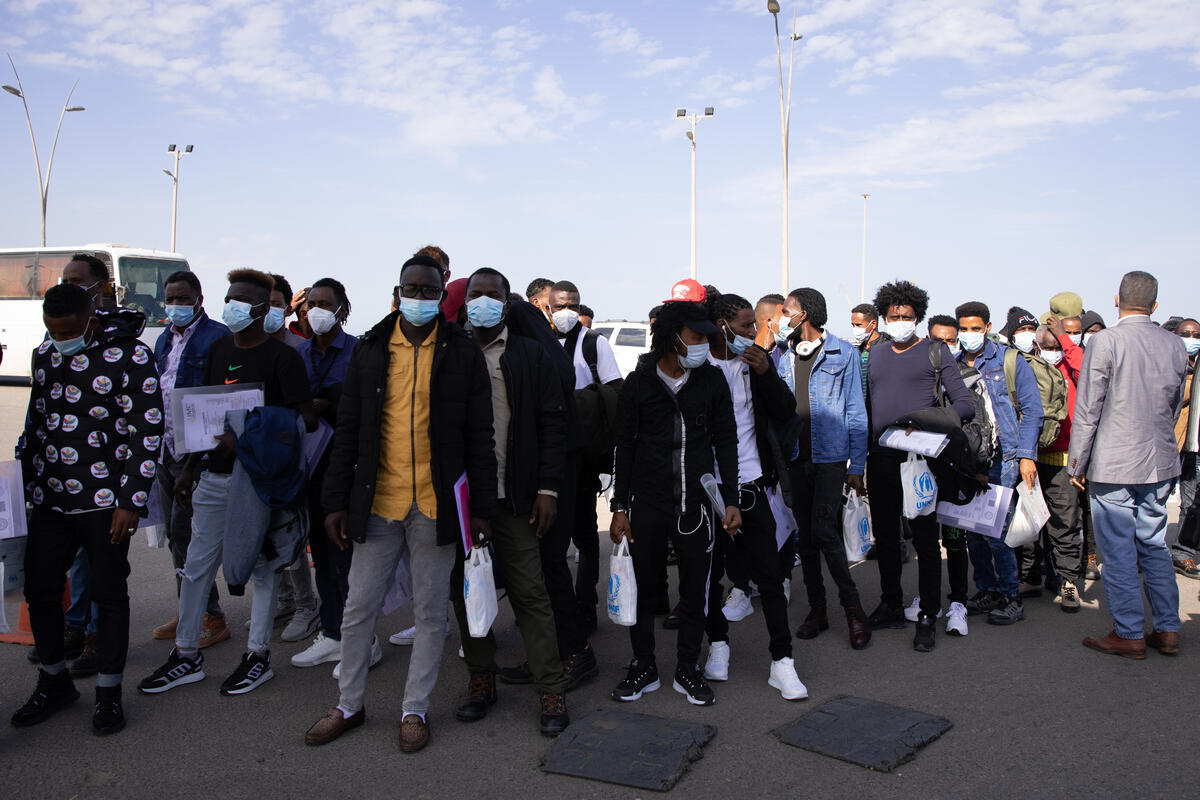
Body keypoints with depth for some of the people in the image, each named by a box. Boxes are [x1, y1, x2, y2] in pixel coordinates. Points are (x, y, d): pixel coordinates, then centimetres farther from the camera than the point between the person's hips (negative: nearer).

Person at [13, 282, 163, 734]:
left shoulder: (130, 355, -10)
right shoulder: (44, 355, 9)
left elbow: (148, 431, -11)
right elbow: (36, 422, 19)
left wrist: (132, 501, -14)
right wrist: (29, 487, 16)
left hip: (104, 499, -6)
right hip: (51, 500, 6)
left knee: (109, 594, 4)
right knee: (39, 590, 10)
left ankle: (109, 693, 19)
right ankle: (54, 682, 31)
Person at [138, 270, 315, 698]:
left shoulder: (282, 356, -8)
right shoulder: (218, 349, 12)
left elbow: (306, 419, -13)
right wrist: (189, 467, 16)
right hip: (215, 474, 6)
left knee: (263, 565, 5)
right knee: (196, 564, 10)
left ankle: (258, 654, 19)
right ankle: (186, 655, 23)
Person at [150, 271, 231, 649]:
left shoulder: (217, 337, -9)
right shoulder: (163, 340, 16)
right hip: (165, 449, 8)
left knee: (184, 532, -9)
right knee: (175, 533, 12)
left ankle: (213, 618, 0)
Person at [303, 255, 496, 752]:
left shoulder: (463, 354, 0)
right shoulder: (370, 350, 7)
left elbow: (479, 437, 0)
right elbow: (348, 430, 8)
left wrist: (482, 509, -3)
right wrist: (336, 501, 4)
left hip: (436, 505, -2)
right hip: (376, 502, 2)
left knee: (430, 612, 8)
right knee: (359, 609, 10)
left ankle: (415, 709, 25)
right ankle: (349, 704, 29)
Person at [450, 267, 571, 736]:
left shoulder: (530, 356, 5)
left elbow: (553, 423, 2)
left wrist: (547, 488, -6)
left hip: (512, 498, -3)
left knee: (529, 592, -2)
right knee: (466, 590, 10)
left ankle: (551, 690, 6)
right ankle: (481, 679, 24)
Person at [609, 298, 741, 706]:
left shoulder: (712, 379, 3)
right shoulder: (639, 383, 0)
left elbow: (726, 441, 7)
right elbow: (624, 447, 4)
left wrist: (731, 500, 2)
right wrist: (619, 507, 1)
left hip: (697, 503, 1)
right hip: (647, 504, -1)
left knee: (695, 591, 7)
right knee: (644, 587, 7)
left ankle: (688, 670, 23)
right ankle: (644, 667, 24)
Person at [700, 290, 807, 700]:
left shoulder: (756, 362, 6)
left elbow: (785, 413, 2)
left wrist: (765, 372, -10)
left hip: (750, 483, 2)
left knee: (769, 572, 0)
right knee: (710, 570, 10)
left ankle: (782, 661, 9)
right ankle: (718, 643, 31)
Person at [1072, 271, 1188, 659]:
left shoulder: (1104, 342, -12)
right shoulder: (1175, 345, 5)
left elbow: (1087, 409, -11)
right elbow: (1175, 406, 16)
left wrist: (1077, 464, -3)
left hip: (1114, 464, -6)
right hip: (1161, 464, 6)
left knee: (1118, 550, 2)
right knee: (1154, 545, 16)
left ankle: (1129, 634, 8)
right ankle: (1167, 630, 21)